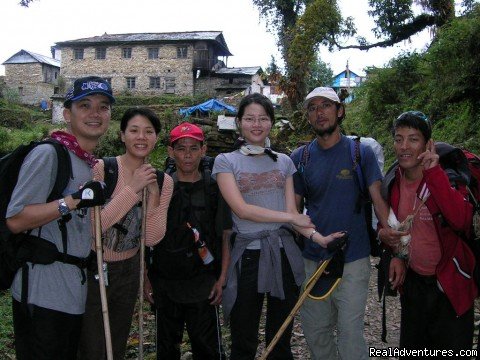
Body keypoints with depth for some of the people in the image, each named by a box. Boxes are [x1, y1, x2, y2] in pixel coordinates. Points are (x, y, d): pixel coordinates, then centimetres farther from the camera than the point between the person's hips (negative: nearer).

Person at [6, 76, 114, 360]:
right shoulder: (48, 154, -15)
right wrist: (73, 200, -27)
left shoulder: (92, 164, 13)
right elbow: (15, 221, -20)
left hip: (75, 295, 9)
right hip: (44, 297, -9)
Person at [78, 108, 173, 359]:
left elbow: (152, 239, -8)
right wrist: (132, 189, -27)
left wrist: (153, 194, -19)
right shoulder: (101, 168, -17)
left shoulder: (163, 181, -4)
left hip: (129, 270, 5)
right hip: (92, 269, -4)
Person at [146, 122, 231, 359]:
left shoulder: (215, 188, -1)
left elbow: (225, 237, 1)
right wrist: (145, 278, 1)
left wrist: (222, 279, -3)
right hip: (165, 284, 1)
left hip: (204, 285, -1)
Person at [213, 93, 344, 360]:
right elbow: (242, 210, -12)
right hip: (248, 254, -2)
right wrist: (291, 218, -10)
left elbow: (292, 211, 3)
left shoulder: (284, 162, 10)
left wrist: (317, 237, -14)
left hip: (284, 253, 3)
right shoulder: (226, 162, 0)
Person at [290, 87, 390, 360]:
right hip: (311, 260, 3)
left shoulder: (362, 152, -3)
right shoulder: (299, 158, 3)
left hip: (353, 261, -3)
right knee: (315, 334, 16)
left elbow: (379, 201, -8)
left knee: (351, 335, 4)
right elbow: (294, 210, 7)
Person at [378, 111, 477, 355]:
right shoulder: (390, 185, -3)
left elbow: (461, 221, -35)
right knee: (411, 348, 20)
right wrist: (383, 234, -8)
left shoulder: (448, 177, -17)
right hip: (412, 284, 5)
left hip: (450, 287, -4)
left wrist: (433, 173, -34)